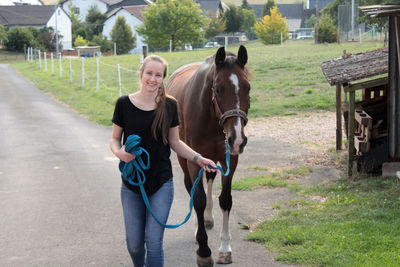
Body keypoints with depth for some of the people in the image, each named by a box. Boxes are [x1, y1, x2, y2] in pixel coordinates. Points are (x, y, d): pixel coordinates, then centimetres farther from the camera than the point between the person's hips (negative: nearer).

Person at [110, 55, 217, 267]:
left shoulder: (169, 105, -1)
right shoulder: (124, 104, -5)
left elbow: (175, 142, 7)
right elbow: (115, 139, 3)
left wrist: (198, 158, -6)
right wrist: (118, 152, -19)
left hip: (161, 184, 0)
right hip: (131, 183, 0)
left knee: (154, 241, -2)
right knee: (134, 243, 9)